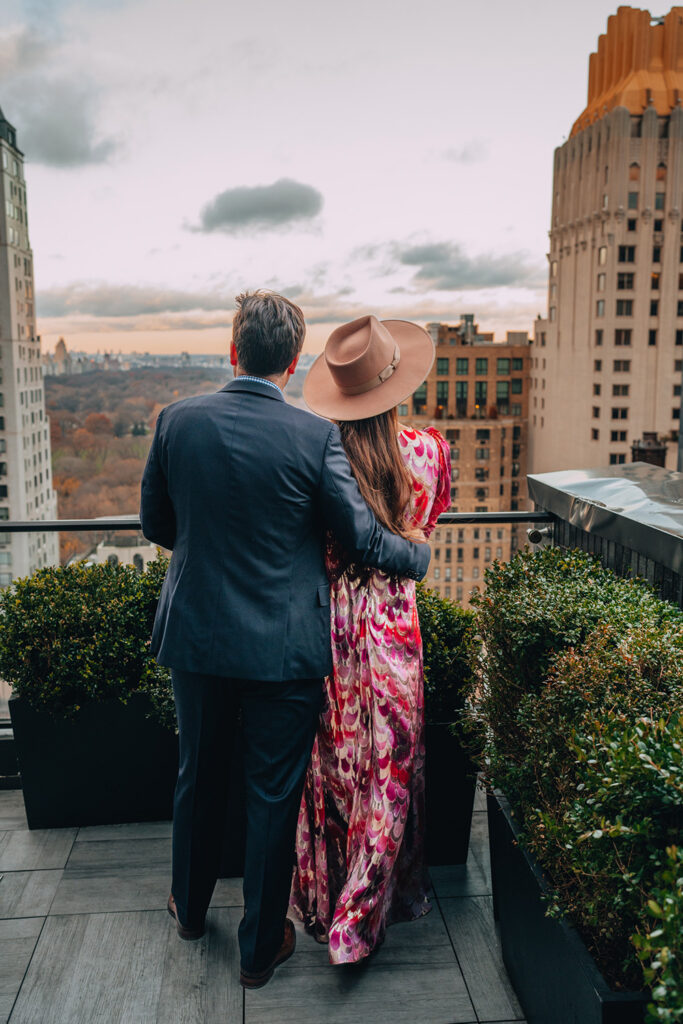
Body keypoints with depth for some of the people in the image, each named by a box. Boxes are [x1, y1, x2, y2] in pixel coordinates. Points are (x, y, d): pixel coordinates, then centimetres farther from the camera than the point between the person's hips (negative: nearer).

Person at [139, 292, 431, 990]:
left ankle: (190, 907, 46)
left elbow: (156, 524, 5)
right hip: (283, 648, -3)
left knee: (198, 776, 24)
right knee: (273, 794, 13)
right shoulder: (316, 437, -15)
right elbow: (362, 538, -10)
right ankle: (261, 946, 30)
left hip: (195, 637, 4)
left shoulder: (176, 420, -6)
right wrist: (419, 556, 10)